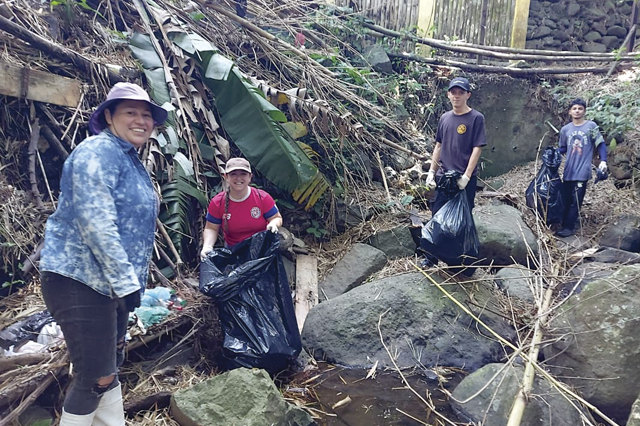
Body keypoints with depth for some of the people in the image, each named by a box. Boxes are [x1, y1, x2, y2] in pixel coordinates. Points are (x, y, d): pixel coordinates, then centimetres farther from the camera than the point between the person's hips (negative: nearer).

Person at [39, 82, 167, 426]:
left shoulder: (131, 160, 16)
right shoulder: (99, 152, -14)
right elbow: (95, 223, -23)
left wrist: (128, 279, 21)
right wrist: (126, 282, -23)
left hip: (110, 282, 10)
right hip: (80, 281, -10)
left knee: (110, 366, 18)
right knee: (96, 378, -5)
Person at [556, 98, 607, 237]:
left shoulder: (591, 126, -2)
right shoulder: (565, 129, 8)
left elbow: (601, 144, -1)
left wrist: (603, 161, -13)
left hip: (582, 171, -4)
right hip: (568, 171, 4)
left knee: (576, 200, -6)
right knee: (566, 199, 7)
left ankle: (569, 227, -3)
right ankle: (565, 224, 15)